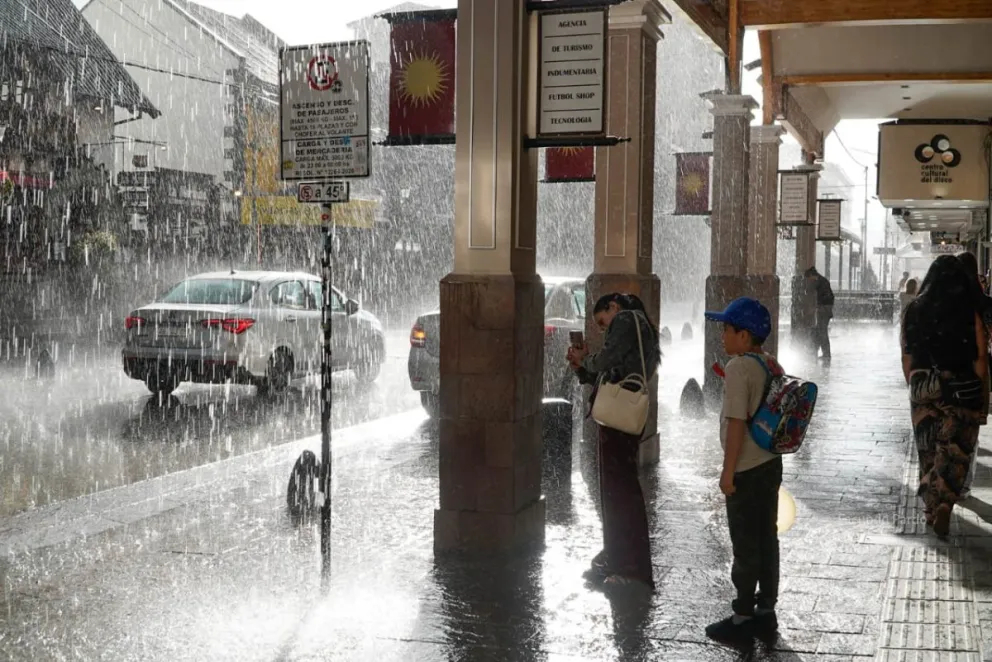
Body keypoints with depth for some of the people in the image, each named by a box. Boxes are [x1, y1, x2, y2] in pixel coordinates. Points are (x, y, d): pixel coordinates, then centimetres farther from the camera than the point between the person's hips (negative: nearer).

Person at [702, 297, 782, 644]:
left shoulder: (738, 367, -19)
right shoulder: (771, 365, 7)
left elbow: (736, 423, -21)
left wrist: (728, 471, -16)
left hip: (747, 470, -8)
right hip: (771, 463, 8)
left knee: (745, 546, 1)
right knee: (767, 540, 14)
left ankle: (743, 618, 10)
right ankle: (766, 611, 22)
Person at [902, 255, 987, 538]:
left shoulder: (914, 311, 1)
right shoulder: (970, 312, -8)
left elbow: (907, 356, 5)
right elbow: (981, 357, -7)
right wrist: (978, 390, 4)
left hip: (923, 387, 3)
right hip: (961, 388, -3)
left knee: (927, 448, 14)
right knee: (955, 449, 2)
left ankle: (931, 507, 23)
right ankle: (944, 504, -15)